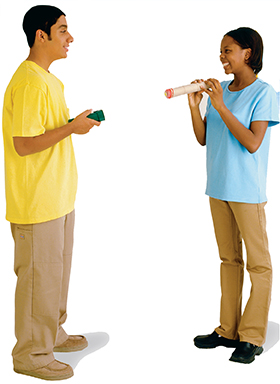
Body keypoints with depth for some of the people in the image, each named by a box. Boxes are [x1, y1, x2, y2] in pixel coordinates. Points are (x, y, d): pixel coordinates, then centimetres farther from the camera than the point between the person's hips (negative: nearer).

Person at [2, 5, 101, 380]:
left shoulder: (49, 79, 13)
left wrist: (76, 123, 6)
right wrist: (72, 127, -19)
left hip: (58, 196, 10)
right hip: (36, 202, -10)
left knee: (58, 268, 20)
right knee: (39, 275, 1)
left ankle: (52, 333, 37)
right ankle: (31, 353, 17)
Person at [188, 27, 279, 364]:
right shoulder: (220, 90, 9)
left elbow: (252, 143, -18)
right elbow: (203, 139, 9)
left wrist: (221, 107, -19)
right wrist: (194, 105, -5)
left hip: (247, 191, -7)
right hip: (219, 187, 7)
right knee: (229, 259, 14)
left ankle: (252, 337, 12)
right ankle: (228, 330, 25)